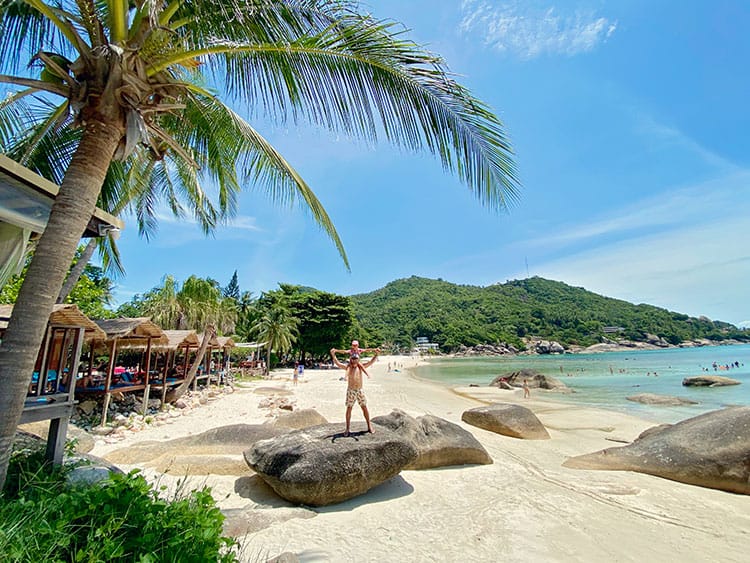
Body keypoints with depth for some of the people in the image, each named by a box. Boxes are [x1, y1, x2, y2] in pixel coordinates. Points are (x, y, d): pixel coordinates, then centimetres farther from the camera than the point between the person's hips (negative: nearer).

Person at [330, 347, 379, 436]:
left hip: (360, 390, 2)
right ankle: (347, 429, 16)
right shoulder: (347, 366, -4)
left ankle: (369, 426, 20)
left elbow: (371, 362, -3)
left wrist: (376, 354, -16)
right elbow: (337, 363, -15)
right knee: (349, 409, 4)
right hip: (350, 391, -1)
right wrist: (333, 355, -29)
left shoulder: (361, 366, 1)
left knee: (364, 408, 6)